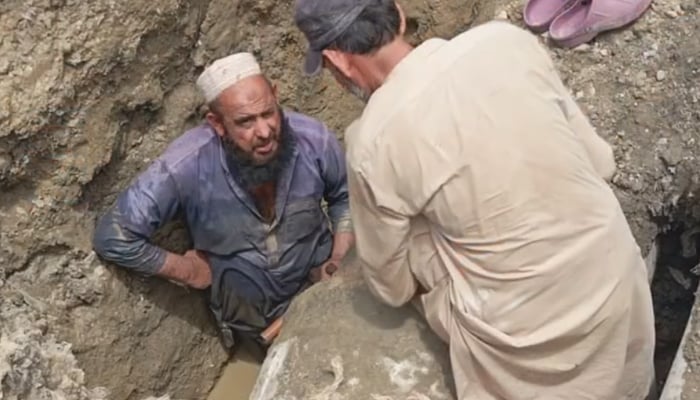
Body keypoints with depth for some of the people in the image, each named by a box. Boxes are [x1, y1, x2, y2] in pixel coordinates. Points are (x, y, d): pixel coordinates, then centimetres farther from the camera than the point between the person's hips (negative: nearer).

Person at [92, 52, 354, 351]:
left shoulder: (313, 139, -22)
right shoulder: (187, 166, -31)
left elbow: (346, 196, 1)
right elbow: (113, 238, -25)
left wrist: (338, 259, -9)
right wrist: (187, 270, -17)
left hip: (321, 290, 1)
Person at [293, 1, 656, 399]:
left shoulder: (372, 144, -17)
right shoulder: (507, 40, -9)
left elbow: (393, 286, -1)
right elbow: (599, 162, 2)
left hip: (529, 332, -5)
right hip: (617, 277, 5)